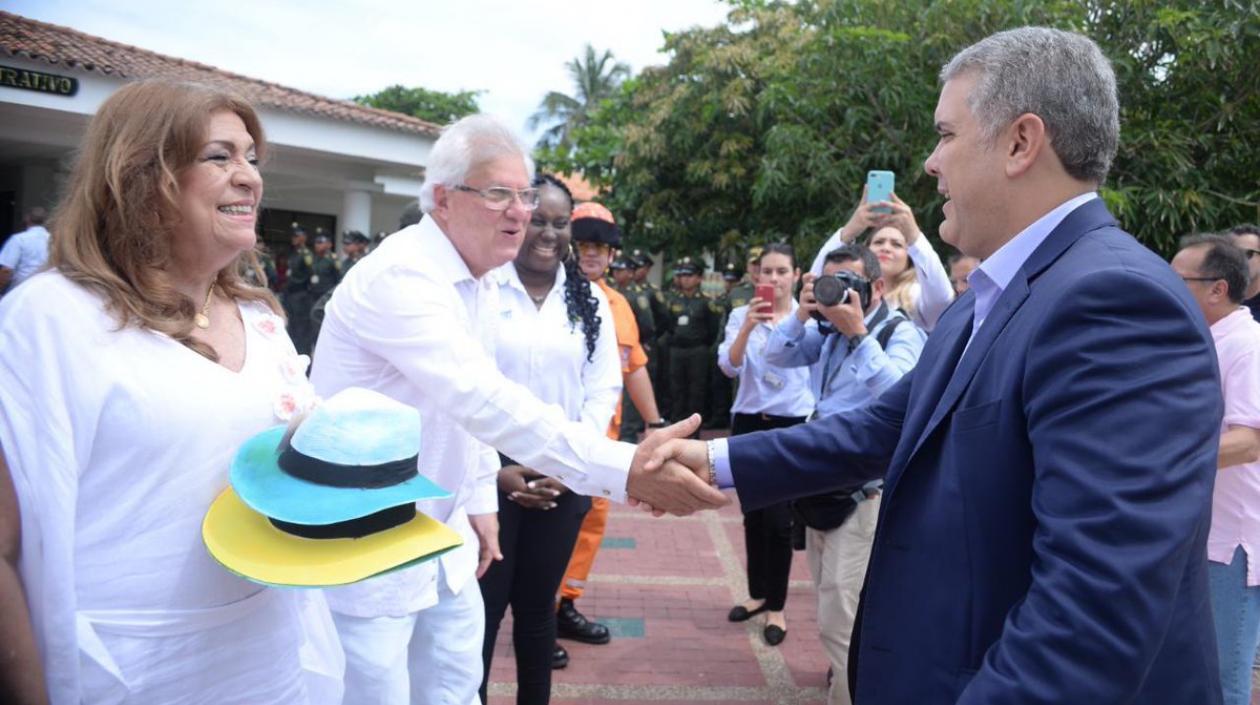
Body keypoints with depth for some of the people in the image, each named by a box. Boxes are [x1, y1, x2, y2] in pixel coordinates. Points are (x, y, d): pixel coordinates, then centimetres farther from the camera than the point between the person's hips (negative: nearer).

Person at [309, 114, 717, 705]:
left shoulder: (481, 287, 6)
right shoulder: (398, 277, -25)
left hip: (439, 539, 8)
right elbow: (483, 399, -37)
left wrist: (479, 499, 14)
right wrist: (623, 469, -44)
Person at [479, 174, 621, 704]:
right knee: (481, 608, 4)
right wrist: (494, 468, -12)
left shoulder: (589, 301, 7)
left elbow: (603, 387, 5)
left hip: (561, 482, 3)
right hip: (489, 478, -3)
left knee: (538, 606, 16)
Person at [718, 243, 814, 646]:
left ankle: (776, 607, 12)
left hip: (792, 425, -3)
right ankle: (758, 593, 29)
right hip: (748, 422, 3)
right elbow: (729, 366, -11)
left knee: (779, 519, -3)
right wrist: (749, 325, -23)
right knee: (753, 514, 12)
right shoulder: (742, 315, 2)